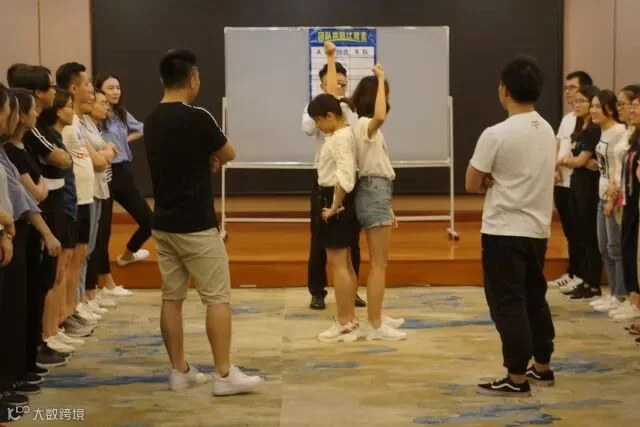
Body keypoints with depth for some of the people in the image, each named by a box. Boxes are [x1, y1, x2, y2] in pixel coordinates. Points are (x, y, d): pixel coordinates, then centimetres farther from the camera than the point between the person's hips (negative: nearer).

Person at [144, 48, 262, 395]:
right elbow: (229, 154, 0)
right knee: (217, 298, -1)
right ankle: (224, 375, 2)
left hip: (163, 223, 8)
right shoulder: (197, 118, -15)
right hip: (196, 225, -7)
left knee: (171, 297, 10)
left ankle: (179, 371, 15)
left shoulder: (152, 121, 8)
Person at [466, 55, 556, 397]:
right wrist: (500, 183, -2)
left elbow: (472, 185, -9)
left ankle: (517, 378, 1)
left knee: (508, 303, -2)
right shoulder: (548, 132, 7)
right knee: (535, 298, 18)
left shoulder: (496, 135, -17)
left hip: (504, 231, -7)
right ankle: (542, 367, 26)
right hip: (538, 229, 7)